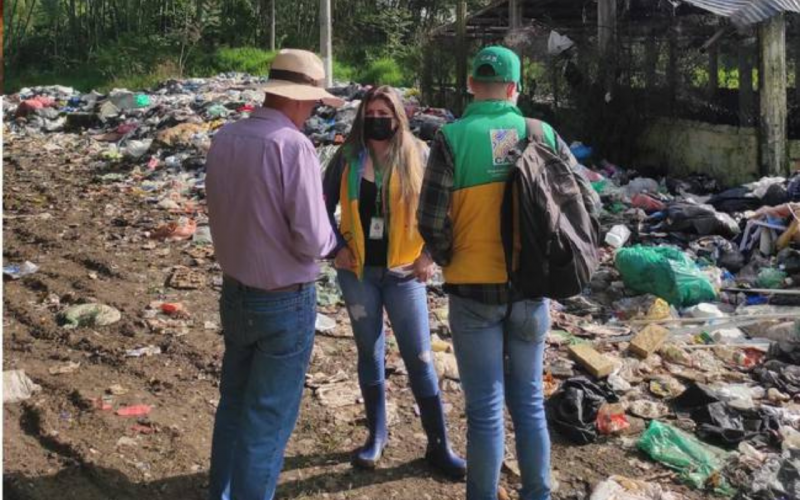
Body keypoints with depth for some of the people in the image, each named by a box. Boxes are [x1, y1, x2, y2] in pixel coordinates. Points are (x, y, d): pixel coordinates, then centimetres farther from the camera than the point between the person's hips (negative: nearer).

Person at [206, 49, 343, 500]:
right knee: (268, 422, 7)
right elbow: (313, 243, -23)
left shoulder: (224, 138, -1)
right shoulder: (293, 145, -21)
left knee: (233, 407, 22)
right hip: (285, 303, -7)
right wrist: (332, 236, -2)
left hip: (235, 293, 7)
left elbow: (224, 215, 7)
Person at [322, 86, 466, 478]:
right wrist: (337, 248, -1)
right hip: (357, 272, 2)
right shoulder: (347, 156, -2)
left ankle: (438, 445, 11)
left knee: (419, 358, 1)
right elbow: (324, 206, 8)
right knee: (369, 353, 12)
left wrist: (429, 255, -5)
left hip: (403, 273, -1)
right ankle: (377, 433, 28)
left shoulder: (418, 156, -6)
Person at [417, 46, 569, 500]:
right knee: (529, 401, 16)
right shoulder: (542, 133, -2)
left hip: (475, 290, -3)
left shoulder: (453, 138, -10)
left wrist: (449, 261, 6)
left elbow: (432, 223, -13)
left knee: (486, 409, 6)